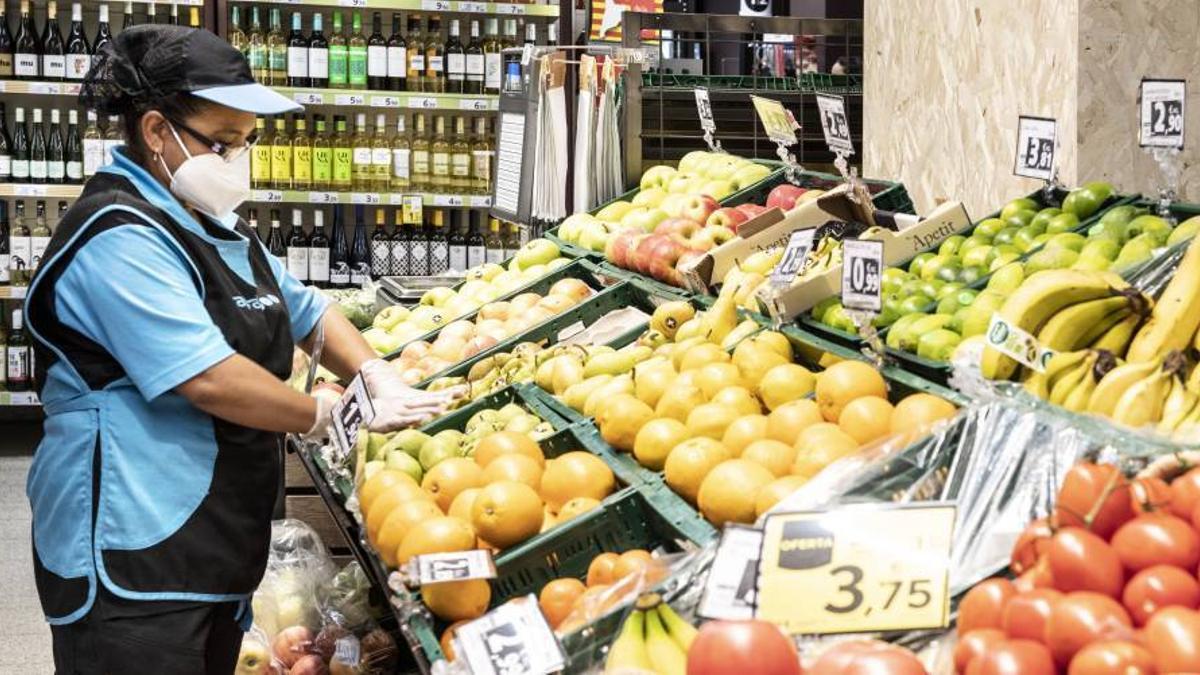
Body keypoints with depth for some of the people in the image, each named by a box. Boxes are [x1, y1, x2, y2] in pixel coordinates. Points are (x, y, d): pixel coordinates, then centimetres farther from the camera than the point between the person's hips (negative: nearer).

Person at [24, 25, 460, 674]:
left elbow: (303, 310, 21)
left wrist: (376, 376, 1)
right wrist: (332, 416, -12)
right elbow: (209, 378, -25)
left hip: (221, 544, 10)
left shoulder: (216, 225, 15)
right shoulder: (118, 238, -18)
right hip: (133, 561, -10)